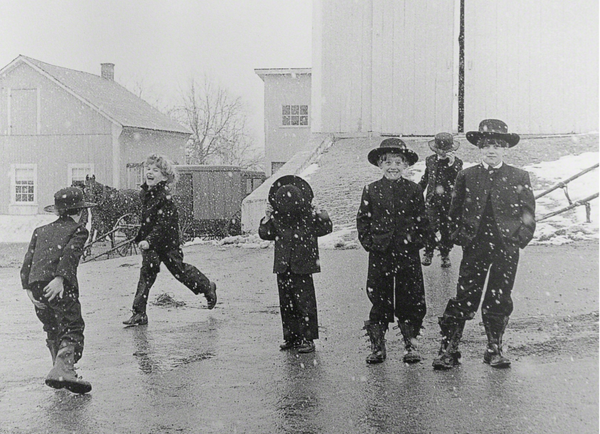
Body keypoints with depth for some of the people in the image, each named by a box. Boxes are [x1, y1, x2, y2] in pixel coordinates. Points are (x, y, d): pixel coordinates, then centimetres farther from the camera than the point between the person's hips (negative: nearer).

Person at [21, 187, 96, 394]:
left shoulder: (40, 231, 27)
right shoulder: (78, 230, 11)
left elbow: (28, 260, 14)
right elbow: (69, 253, -9)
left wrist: (29, 288, 8)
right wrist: (60, 278, -20)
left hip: (36, 285, 6)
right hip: (62, 286, -5)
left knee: (52, 330, 20)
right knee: (72, 328, -8)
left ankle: (60, 368, 23)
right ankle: (63, 369, -27)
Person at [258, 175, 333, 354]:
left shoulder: (308, 214, -6)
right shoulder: (277, 217, 1)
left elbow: (327, 229, -2)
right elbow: (265, 234, 8)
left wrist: (321, 216, -18)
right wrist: (267, 219, -6)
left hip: (303, 266, -4)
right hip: (283, 266, 4)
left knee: (305, 302, -2)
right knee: (286, 303, 9)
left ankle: (307, 338, 5)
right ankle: (290, 336, 20)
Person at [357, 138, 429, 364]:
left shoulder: (414, 190, 3)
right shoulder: (371, 190, 4)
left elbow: (423, 221, 5)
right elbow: (363, 219, 6)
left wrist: (416, 241, -5)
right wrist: (369, 241, -3)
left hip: (408, 254, 0)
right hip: (379, 254, 0)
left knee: (410, 299, 4)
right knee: (379, 299, 5)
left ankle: (411, 345, 16)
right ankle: (377, 346, 15)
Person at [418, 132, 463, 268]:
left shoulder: (457, 162, -2)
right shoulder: (430, 160, 8)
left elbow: (459, 179, -17)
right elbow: (425, 178, 22)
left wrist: (452, 164, -26)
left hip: (449, 201, -1)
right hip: (432, 200, 1)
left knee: (447, 229, 4)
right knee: (431, 227, -9)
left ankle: (445, 255, 22)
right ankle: (428, 253, 9)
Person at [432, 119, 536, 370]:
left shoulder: (519, 178, 6)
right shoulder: (466, 177, 7)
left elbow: (528, 213, 7)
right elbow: (455, 211, 11)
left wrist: (520, 238, -4)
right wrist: (460, 236, 1)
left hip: (506, 248, 1)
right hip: (475, 248, 0)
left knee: (499, 301, 7)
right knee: (464, 299, -2)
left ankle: (494, 349, 20)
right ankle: (448, 348, 4)